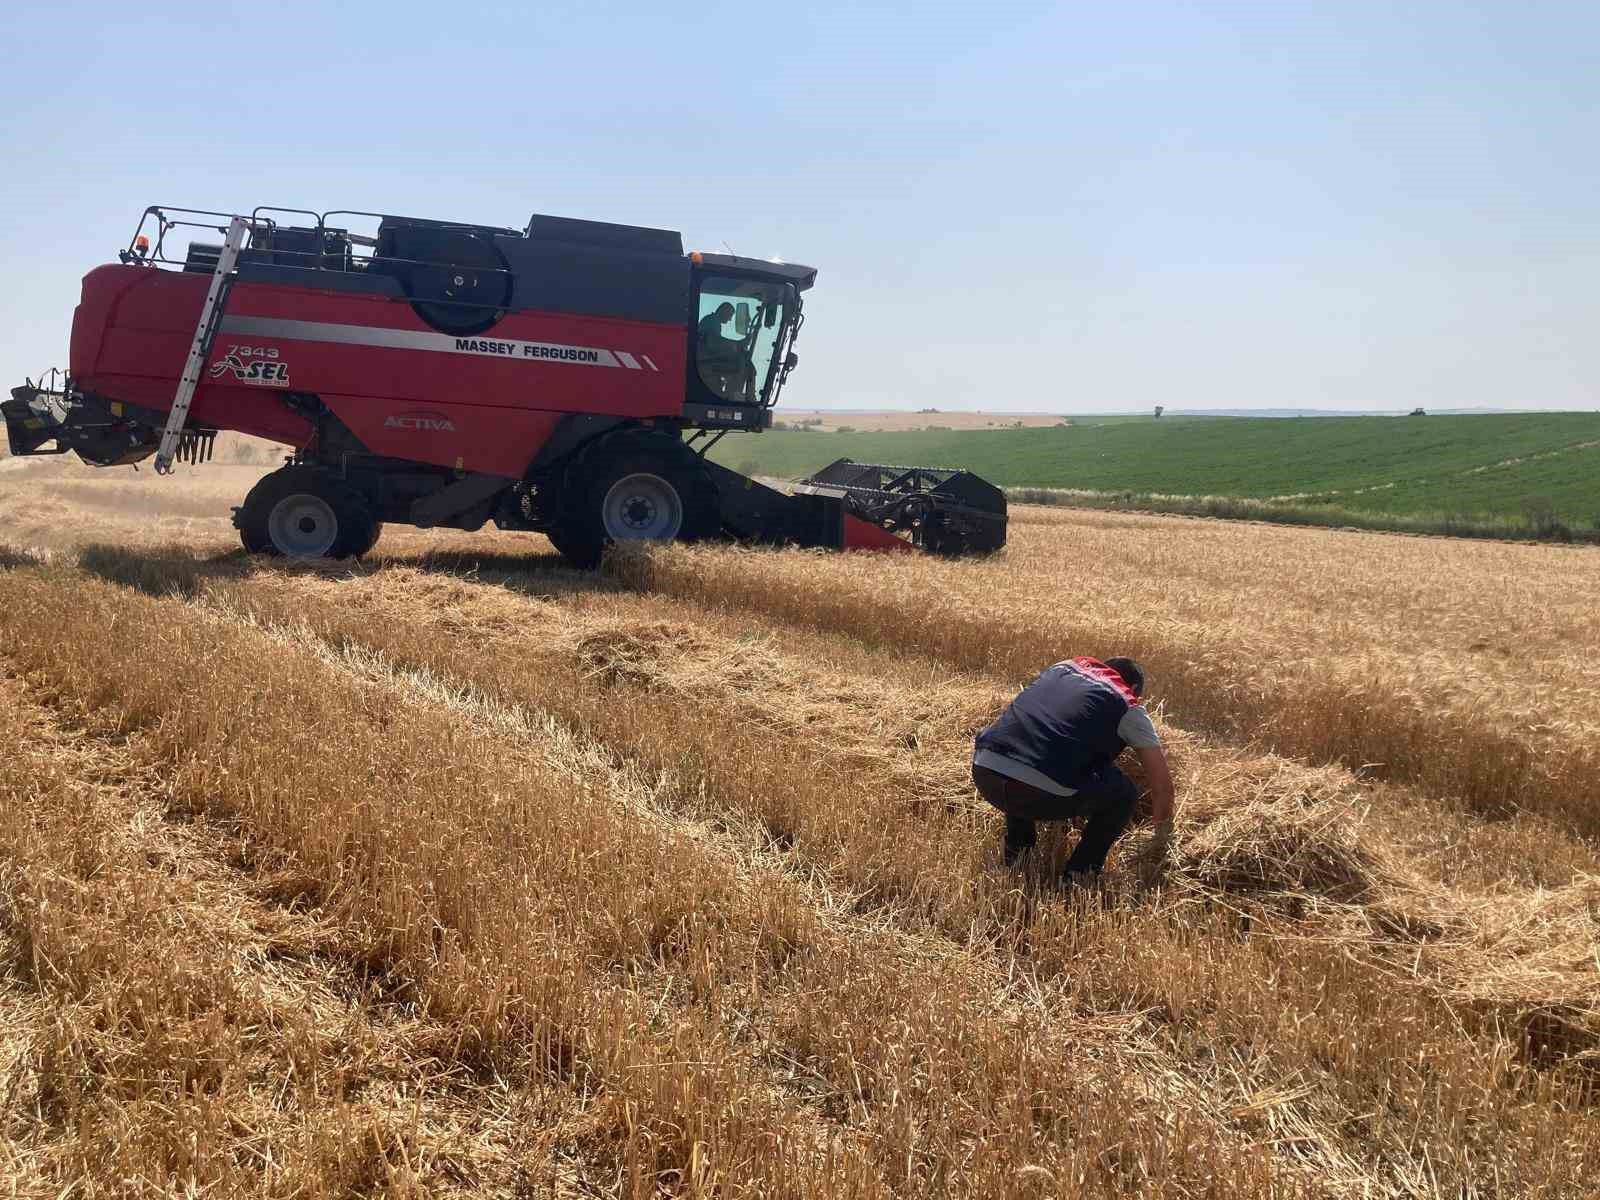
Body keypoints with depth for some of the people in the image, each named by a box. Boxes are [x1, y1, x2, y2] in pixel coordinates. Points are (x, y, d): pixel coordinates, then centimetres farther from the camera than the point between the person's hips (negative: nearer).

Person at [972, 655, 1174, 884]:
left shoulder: (1064, 667, 28)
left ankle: (1016, 851, 34)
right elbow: (1162, 781, 18)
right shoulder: (1128, 708, 15)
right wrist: (1163, 825, 38)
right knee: (1124, 794, 20)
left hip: (984, 773, 5)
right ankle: (1078, 875, 16)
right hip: (1043, 794, -5)